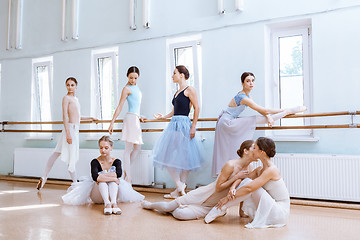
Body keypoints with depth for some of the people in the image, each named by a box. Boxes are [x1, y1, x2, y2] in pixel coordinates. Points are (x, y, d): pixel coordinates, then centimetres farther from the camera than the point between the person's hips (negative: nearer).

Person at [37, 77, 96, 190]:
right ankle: (75, 183, 5)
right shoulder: (66, 98, -7)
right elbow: (65, 116, -15)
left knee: (57, 153, 12)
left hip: (75, 129, 9)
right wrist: (68, 133, -22)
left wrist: (89, 118, 37)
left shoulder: (75, 99, 19)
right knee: (72, 157, -2)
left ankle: (44, 177, 20)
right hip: (70, 128, -9)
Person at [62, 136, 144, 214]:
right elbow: (95, 177, -27)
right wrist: (113, 178, -31)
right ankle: (107, 203, -50)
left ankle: (114, 202, -47)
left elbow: (119, 173, -23)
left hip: (112, 192, 1)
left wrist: (102, 176, -25)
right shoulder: (95, 162, -6)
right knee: (101, 181, -30)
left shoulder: (116, 161, 0)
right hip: (97, 196, -1)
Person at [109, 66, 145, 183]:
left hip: (135, 119, 9)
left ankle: (126, 171, 20)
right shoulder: (127, 88, -7)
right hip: (131, 118, -9)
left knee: (137, 148, 12)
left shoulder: (135, 87, 19)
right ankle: (128, 178, -4)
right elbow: (119, 106, -11)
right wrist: (112, 123, -13)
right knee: (128, 149, -7)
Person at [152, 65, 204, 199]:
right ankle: (179, 185, 10)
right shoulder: (177, 92, 19)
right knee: (168, 156, 4)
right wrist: (163, 117, 16)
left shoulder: (189, 90, -4)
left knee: (184, 158, -4)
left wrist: (193, 127, -13)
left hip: (184, 125, -8)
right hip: (174, 125, 8)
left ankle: (179, 190, 5)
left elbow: (197, 108, -8)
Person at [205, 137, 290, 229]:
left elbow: (249, 188, -24)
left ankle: (221, 208, -12)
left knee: (249, 184, -20)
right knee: (247, 181, -6)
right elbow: (241, 180, 4)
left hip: (281, 212, -8)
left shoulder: (271, 170, -20)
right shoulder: (260, 170, 8)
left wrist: (228, 197, -19)